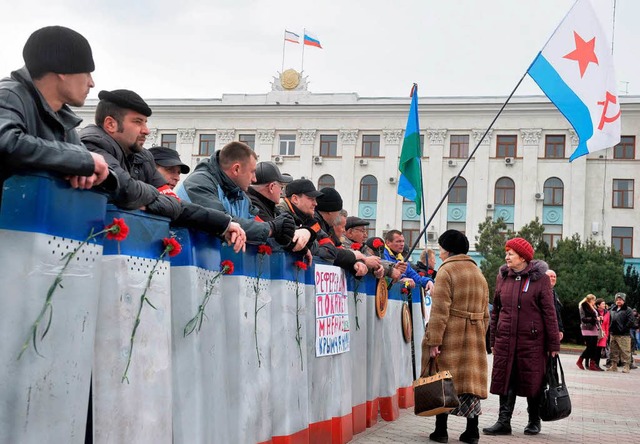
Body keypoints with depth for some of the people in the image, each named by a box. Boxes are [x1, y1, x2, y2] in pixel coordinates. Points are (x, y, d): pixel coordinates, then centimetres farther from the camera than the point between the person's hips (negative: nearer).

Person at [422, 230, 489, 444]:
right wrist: (479, 336, 19)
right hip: (474, 338, 6)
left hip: (450, 337, -6)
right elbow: (485, 313, 16)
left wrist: (433, 341, -16)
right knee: (471, 379, 9)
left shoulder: (446, 271, -8)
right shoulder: (479, 274, 16)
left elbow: (440, 310, -15)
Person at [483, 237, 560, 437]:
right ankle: (503, 422, 6)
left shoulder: (540, 279, -4)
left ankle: (534, 421, 21)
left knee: (532, 381, 5)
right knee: (505, 379, 2)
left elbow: (549, 312, -4)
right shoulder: (502, 277, 9)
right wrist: (493, 340, 13)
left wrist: (553, 343, -6)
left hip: (532, 339, -4)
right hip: (505, 338, 4)